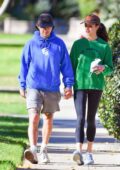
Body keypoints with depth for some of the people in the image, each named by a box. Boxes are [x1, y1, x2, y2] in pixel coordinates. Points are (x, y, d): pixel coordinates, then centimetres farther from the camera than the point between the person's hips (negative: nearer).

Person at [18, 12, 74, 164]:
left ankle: (44, 149, 24)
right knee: (34, 118, -15)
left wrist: (68, 85, 0)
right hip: (34, 87, -1)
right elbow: (24, 65, 8)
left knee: (48, 119, 12)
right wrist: (22, 86, 8)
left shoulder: (59, 44, 1)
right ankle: (33, 150, -24)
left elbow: (66, 65, 5)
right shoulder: (31, 44, 1)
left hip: (52, 89, 1)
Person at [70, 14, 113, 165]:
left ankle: (89, 152, 17)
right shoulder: (78, 44, 5)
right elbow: (71, 65, 7)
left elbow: (110, 68, 6)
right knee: (80, 118, -12)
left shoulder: (104, 46, 4)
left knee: (91, 119, 8)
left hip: (96, 85, 1)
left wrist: (103, 68, -17)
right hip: (80, 85, -1)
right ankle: (79, 150, -23)